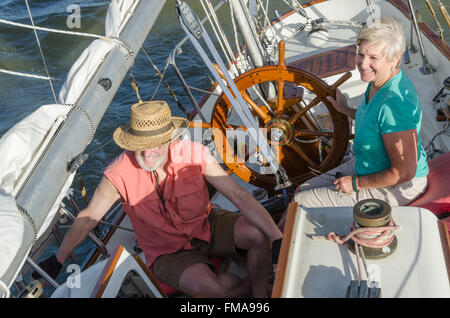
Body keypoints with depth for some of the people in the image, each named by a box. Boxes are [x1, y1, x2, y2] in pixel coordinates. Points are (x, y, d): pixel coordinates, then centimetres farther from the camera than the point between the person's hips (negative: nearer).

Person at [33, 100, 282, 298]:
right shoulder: (119, 173, -22)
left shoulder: (194, 154, -20)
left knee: (259, 233, -26)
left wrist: (280, 239, -27)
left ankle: (260, 291, 3)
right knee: (205, 286, -32)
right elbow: (87, 218, -7)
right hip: (169, 252, -1)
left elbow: (239, 195, -20)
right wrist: (57, 261, 0)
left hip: (207, 227, 2)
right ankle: (249, 286, 2)